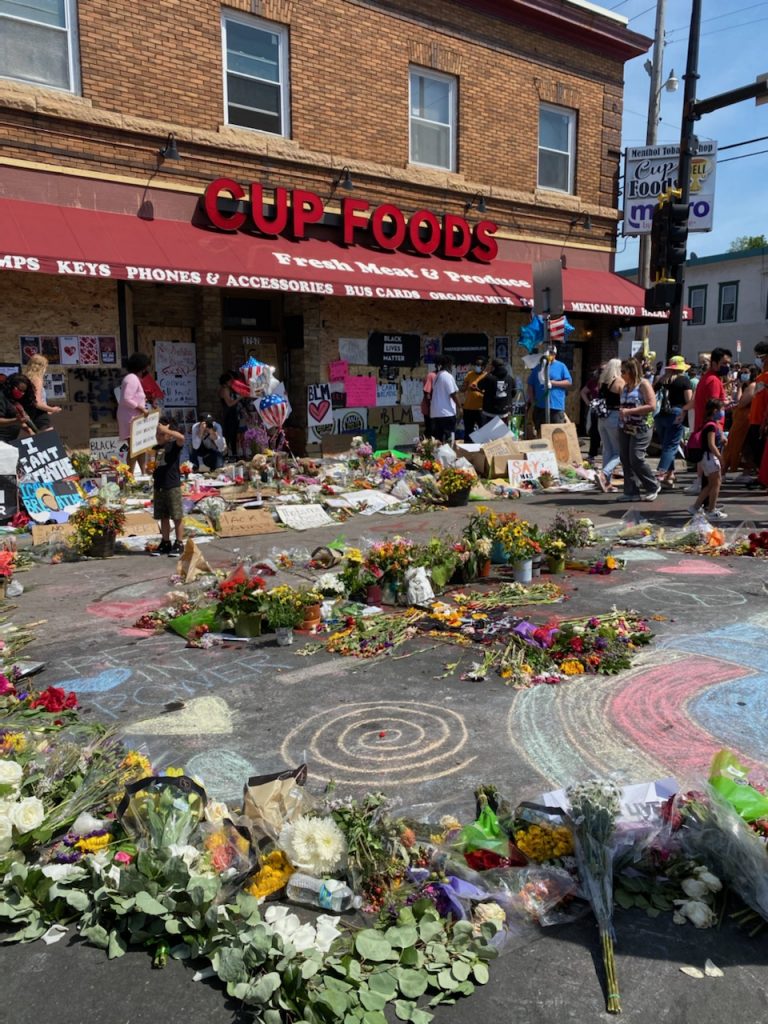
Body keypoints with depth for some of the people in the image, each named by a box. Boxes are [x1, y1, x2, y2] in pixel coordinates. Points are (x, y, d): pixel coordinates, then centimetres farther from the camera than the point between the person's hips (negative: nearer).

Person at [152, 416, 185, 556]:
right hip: (159, 486, 7)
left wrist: (165, 429, -29)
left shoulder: (174, 445, -6)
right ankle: (165, 543, 19)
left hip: (173, 486, -7)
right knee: (163, 517, 11)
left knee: (177, 517, -1)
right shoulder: (157, 448, 14)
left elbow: (181, 437, -27)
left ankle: (179, 544, 4)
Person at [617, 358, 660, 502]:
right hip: (624, 427, 7)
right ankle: (631, 491, 8)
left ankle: (653, 488, 5)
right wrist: (621, 411, 7)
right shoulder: (625, 386, 16)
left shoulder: (643, 384, -6)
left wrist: (629, 411, -19)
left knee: (636, 458, -12)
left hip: (640, 428, -7)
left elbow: (652, 406, -16)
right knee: (625, 459, 2)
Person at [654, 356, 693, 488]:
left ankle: (669, 476, 22)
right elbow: (689, 400, -9)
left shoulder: (662, 380, 11)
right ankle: (660, 474, -19)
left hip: (660, 415, 5)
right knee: (671, 446, -5)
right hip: (676, 416, -5)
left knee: (666, 446, 15)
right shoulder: (684, 380, -2)